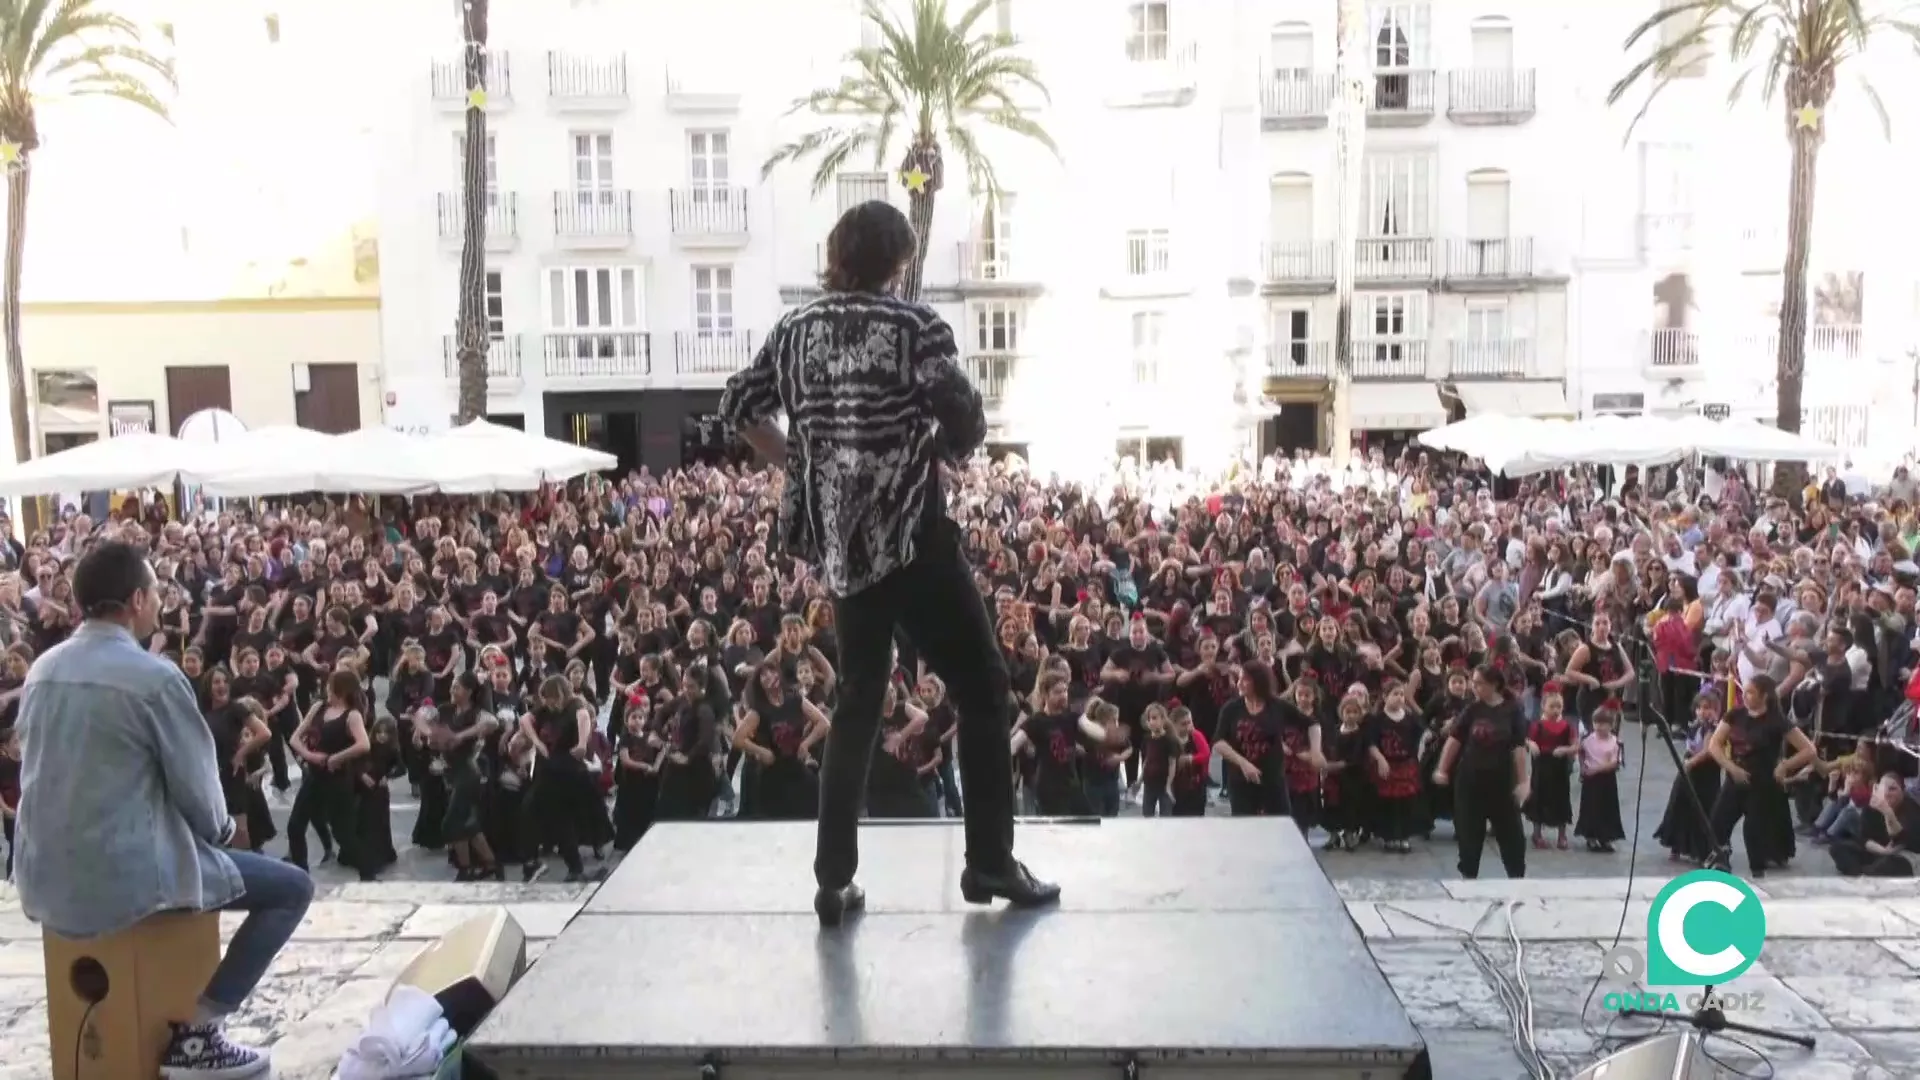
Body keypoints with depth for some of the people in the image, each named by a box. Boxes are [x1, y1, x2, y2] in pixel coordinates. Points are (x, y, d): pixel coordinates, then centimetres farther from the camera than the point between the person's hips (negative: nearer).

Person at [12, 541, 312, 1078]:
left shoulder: (42, 670, 7)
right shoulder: (155, 677, -16)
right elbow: (197, 787, -11)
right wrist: (223, 828, 13)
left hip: (45, 881, 8)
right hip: (124, 878, -8)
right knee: (292, 887, 4)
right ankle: (193, 1034, -2)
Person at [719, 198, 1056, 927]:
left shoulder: (796, 329, 8)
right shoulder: (915, 324, -8)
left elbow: (738, 405, 10)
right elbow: (965, 424, -16)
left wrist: (801, 466, 13)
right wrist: (941, 451, 5)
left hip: (838, 539, 6)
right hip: (908, 530, -6)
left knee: (857, 701, 15)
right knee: (982, 689, 7)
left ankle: (834, 880, 14)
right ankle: (991, 863, 10)